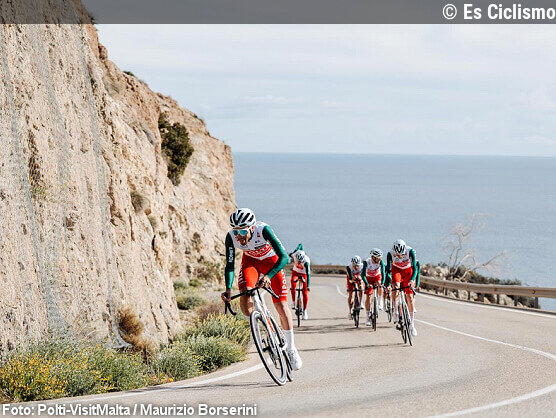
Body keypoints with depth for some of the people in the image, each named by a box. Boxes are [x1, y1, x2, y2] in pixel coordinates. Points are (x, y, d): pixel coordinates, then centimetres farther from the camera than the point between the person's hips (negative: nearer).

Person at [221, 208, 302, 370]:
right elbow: (230, 265, -23)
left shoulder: (263, 230, -38)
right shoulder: (231, 237, -29)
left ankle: (291, 348, 13)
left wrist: (268, 276, -55)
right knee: (245, 300, -23)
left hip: (271, 261, -2)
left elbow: (284, 257, -41)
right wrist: (228, 289, -39)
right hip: (250, 261, 2)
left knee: (281, 306, -5)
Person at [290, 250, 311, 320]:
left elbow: (308, 274, -41)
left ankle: (305, 311, 1)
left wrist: (308, 285, -49)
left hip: (303, 274, -3)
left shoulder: (306, 262, -36)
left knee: (305, 293, -10)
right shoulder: (294, 255, -27)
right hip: (295, 271, 3)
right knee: (293, 282, -28)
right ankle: (293, 301, -14)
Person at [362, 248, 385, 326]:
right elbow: (363, 275, -33)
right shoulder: (366, 262, -30)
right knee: (368, 297, -8)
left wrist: (382, 283, -45)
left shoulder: (380, 262, -26)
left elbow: (383, 273, -30)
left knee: (379, 284, -32)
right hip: (369, 278, -1)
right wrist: (367, 284, -45)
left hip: (377, 276, 1)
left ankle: (380, 302, -12)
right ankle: (368, 317, -1)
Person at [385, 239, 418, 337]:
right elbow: (388, 270, -26)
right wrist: (387, 284, -37)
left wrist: (412, 280, -46)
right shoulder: (390, 254, -30)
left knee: (409, 297, -5)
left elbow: (414, 268, -31)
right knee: (396, 286, -33)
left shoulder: (410, 251, -32)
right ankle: (395, 312, -24)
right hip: (396, 269, 0)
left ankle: (412, 324, 3)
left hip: (408, 270, 0)